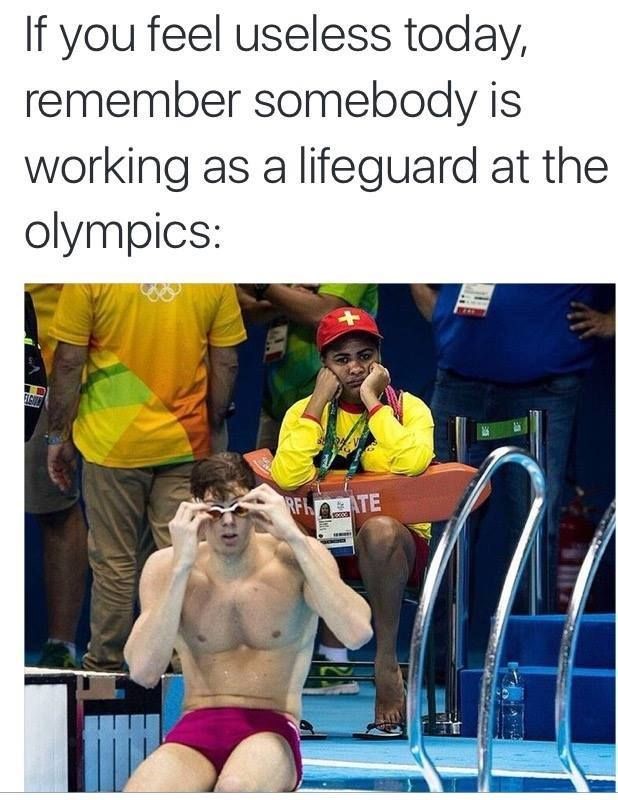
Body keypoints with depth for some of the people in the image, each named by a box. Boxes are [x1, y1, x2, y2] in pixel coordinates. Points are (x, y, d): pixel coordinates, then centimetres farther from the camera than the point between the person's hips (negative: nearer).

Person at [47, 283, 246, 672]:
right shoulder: (216, 278, -5)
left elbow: (69, 361, -8)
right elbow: (226, 363, 2)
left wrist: (59, 435, 4)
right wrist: (216, 433, 16)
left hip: (112, 441, -2)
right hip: (185, 443, 2)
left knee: (113, 561, 9)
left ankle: (105, 665, 16)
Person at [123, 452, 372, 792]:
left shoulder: (294, 559, -1)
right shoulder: (165, 567, 2)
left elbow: (357, 633, -19)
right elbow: (143, 672, -12)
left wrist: (295, 538, -20)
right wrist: (182, 567, -17)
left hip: (271, 729, -2)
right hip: (195, 730, 2)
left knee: (238, 788, -38)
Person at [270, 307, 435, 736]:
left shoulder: (408, 408, 0)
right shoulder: (306, 411, 6)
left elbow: (411, 462, -23)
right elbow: (286, 478, -13)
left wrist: (373, 402, -13)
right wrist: (319, 403, -10)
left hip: (397, 545, -2)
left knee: (380, 529, -37)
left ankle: (387, 660, -25)